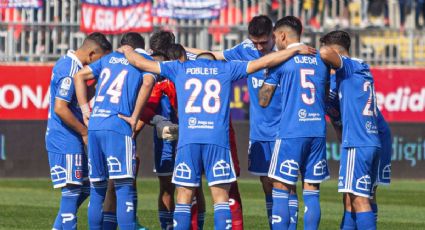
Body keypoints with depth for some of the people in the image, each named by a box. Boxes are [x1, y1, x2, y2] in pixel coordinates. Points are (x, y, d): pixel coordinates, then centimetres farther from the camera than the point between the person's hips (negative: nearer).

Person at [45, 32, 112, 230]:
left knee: (84, 187, 14)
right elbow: (60, 108, -24)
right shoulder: (70, 69, -19)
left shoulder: (67, 63, 13)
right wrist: (85, 132, -16)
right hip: (66, 141, -10)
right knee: (72, 190, -7)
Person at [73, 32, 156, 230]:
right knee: (124, 187, -9)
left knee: (97, 189, 11)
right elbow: (147, 82, -11)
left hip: (94, 125, 5)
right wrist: (134, 118, -6)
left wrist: (85, 111, 16)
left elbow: (79, 76, 19)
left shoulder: (109, 58, 23)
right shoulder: (145, 61, 10)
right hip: (118, 126, -5)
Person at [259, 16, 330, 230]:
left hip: (291, 132, -5)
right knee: (311, 191, 6)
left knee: (281, 189, -1)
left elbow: (263, 100, 4)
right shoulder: (319, 60, 13)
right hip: (318, 131, 5)